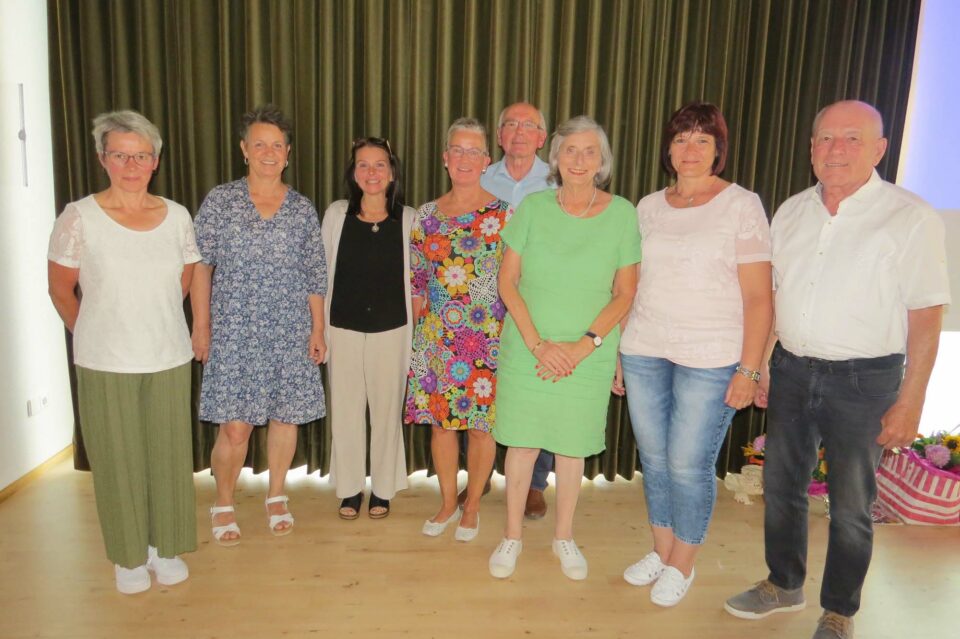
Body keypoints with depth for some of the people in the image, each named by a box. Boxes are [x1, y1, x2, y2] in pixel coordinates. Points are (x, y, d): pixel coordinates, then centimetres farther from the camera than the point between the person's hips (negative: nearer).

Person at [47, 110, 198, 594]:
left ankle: (165, 547, 29)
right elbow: (60, 288, 3)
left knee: (169, 456, 9)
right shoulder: (79, 217, -8)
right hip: (104, 365, -2)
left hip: (169, 359, 2)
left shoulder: (177, 216, 0)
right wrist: (92, 334, 9)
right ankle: (129, 556, 27)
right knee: (118, 461, 8)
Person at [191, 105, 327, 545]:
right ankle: (223, 505, 21)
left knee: (285, 416, 9)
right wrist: (200, 325, -3)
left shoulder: (303, 209, 6)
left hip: (290, 334, 2)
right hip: (233, 333, -2)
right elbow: (200, 265, 1)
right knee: (234, 426, -3)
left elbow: (315, 277, 7)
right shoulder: (220, 201, 1)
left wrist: (318, 330, 4)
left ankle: (276, 497, 30)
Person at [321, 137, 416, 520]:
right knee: (345, 410, 8)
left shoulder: (408, 219, 0)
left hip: (391, 330, 0)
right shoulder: (336, 214, 1)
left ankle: (383, 488, 25)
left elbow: (413, 278, 4)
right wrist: (320, 332, 2)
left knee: (387, 409, 8)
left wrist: (413, 336, 2)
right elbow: (323, 274, 4)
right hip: (344, 329, 1)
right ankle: (350, 489, 25)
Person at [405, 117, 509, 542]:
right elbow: (418, 282, 12)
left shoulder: (504, 213, -3)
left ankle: (472, 506, 26)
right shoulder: (427, 214, 8)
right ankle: (447, 502, 30)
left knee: (481, 423, 5)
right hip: (436, 338, 3)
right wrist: (420, 330, 9)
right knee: (439, 419, 10)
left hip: (487, 337, -3)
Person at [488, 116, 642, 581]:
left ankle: (564, 537, 33)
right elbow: (507, 281, -3)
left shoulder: (622, 214, -3)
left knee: (572, 444, 12)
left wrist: (583, 345, -12)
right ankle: (512, 536, 27)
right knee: (523, 441, 8)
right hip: (527, 349, 0)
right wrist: (537, 343, -12)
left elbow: (625, 293, -2)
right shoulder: (533, 207, -3)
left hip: (588, 355, 0)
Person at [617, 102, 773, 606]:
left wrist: (749, 369, -11)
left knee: (689, 464, 1)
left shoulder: (742, 205, -3)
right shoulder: (649, 207, 9)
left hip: (711, 359, -4)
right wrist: (617, 352, 10)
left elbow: (758, 296, -6)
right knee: (653, 458, 12)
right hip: (644, 354, 4)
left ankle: (682, 565, 24)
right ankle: (660, 551, 32)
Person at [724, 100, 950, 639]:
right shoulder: (791, 212, 5)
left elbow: (926, 317, -10)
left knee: (851, 506, 8)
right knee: (781, 486, 15)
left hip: (864, 379, -4)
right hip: (793, 370, 5)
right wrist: (761, 366, 11)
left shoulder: (911, 219, -10)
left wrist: (910, 402, -13)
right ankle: (785, 585, 37)